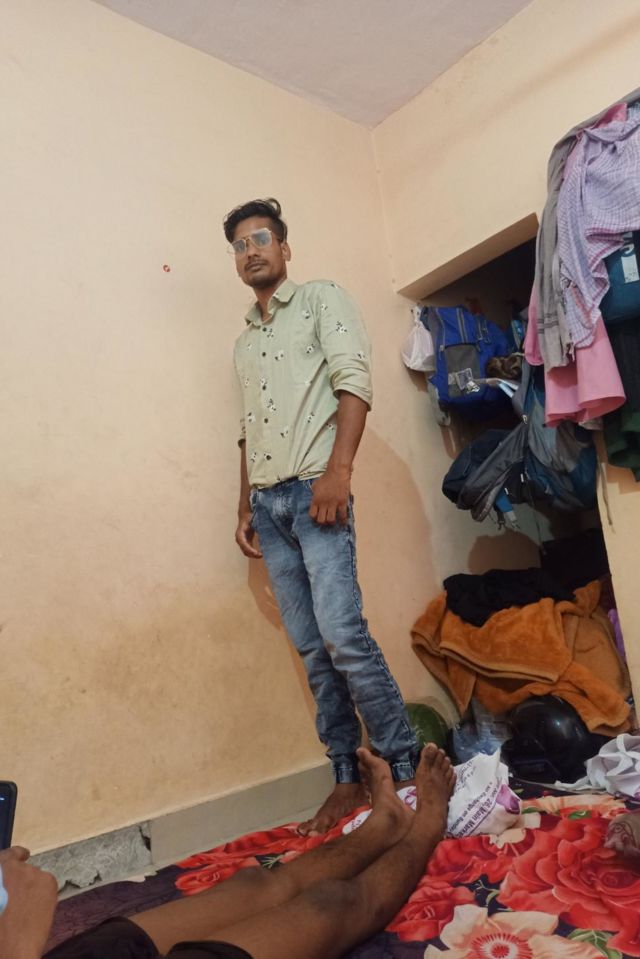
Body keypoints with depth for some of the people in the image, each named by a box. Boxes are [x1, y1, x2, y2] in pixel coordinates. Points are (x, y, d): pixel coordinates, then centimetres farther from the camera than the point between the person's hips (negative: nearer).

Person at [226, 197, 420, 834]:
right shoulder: (244, 341, 26)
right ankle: (346, 779, 15)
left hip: (314, 492, -6)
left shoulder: (322, 300, 7)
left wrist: (338, 469, -20)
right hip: (267, 502, 6)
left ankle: (408, 772, -1)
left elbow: (354, 381, -8)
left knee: (343, 636, -15)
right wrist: (245, 507, 17)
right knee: (312, 648, 6)